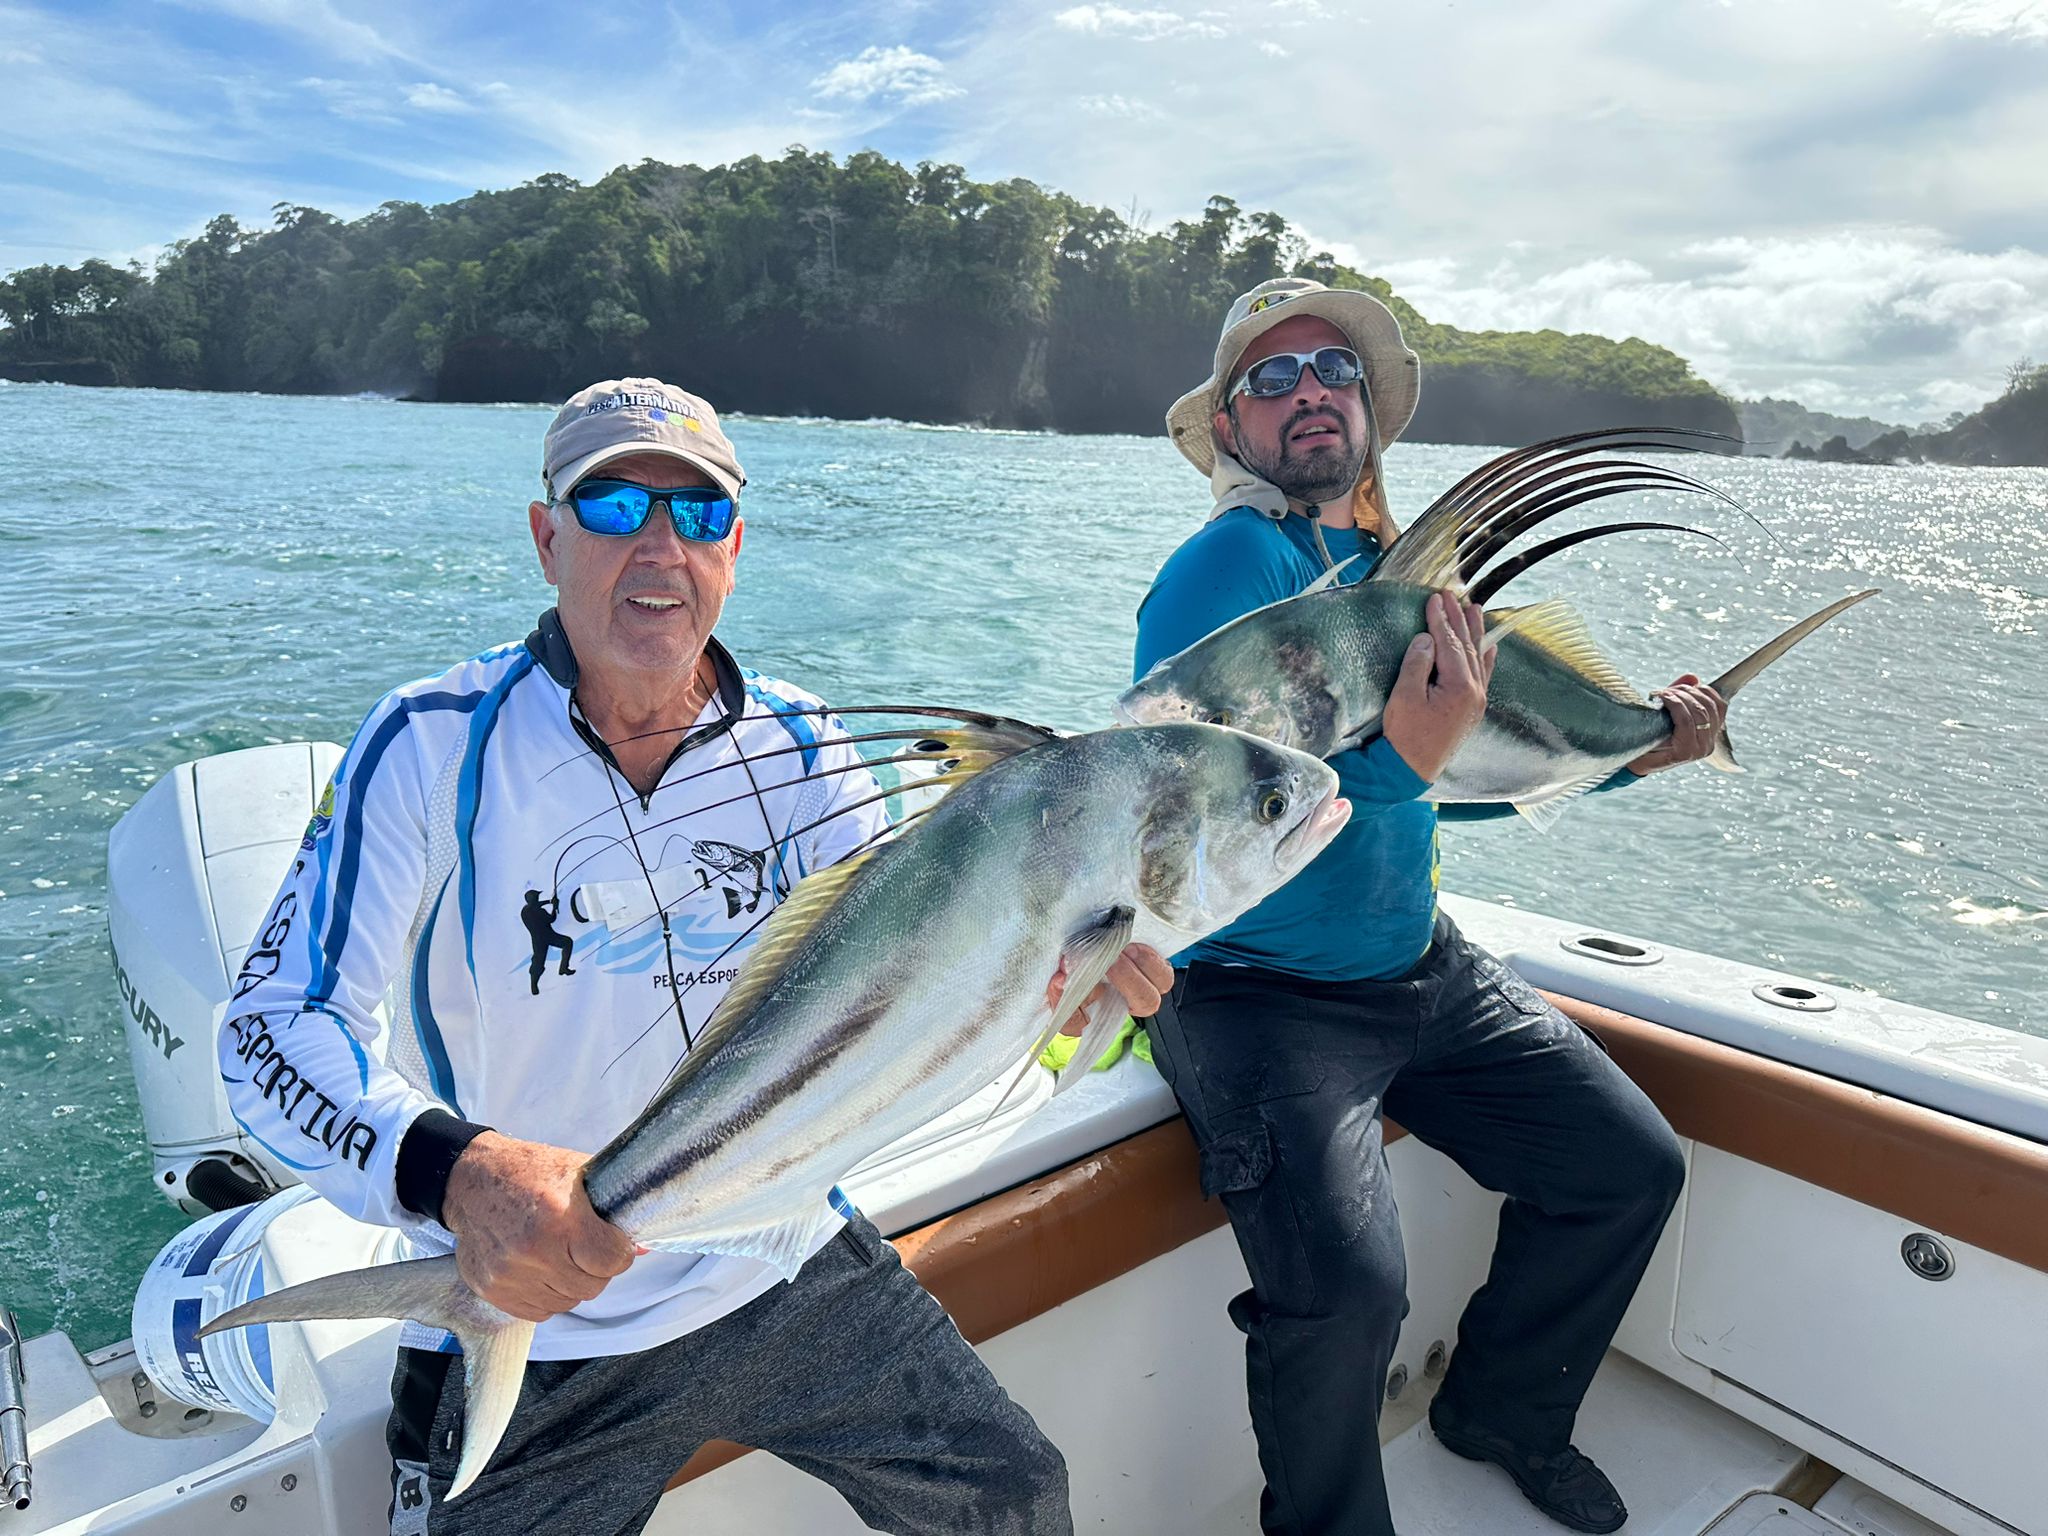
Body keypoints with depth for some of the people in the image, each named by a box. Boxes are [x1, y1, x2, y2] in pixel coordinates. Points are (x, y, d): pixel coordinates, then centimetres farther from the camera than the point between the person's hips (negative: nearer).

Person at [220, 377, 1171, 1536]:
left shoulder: (802, 750, -4)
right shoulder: (433, 745, -14)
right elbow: (277, 1028, -19)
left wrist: (1046, 966, -29)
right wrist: (452, 1169, -39)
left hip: (788, 1272, 3)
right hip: (530, 1330, -2)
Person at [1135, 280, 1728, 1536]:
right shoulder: (1232, 566, -16)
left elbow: (1479, 772, 20)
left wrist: (1633, 749, 15)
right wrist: (1399, 761, -33)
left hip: (1422, 969, 8)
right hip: (1257, 991, -8)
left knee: (1634, 1165, 9)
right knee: (1348, 1285, -26)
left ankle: (1503, 1411, 34)